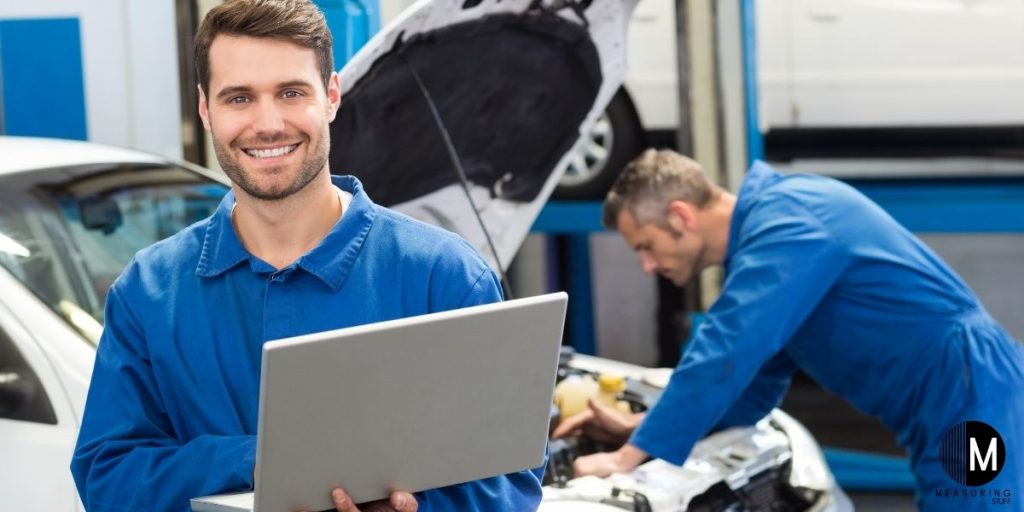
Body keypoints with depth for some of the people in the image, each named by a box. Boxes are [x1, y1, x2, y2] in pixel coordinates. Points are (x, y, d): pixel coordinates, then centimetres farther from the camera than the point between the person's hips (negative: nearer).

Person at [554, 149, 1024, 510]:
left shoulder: (785, 226, -17)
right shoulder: (770, 227, 16)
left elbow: (721, 359, -23)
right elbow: (753, 379, 20)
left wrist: (631, 456, -18)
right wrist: (643, 430, 11)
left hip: (970, 403, -10)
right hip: (957, 410, 10)